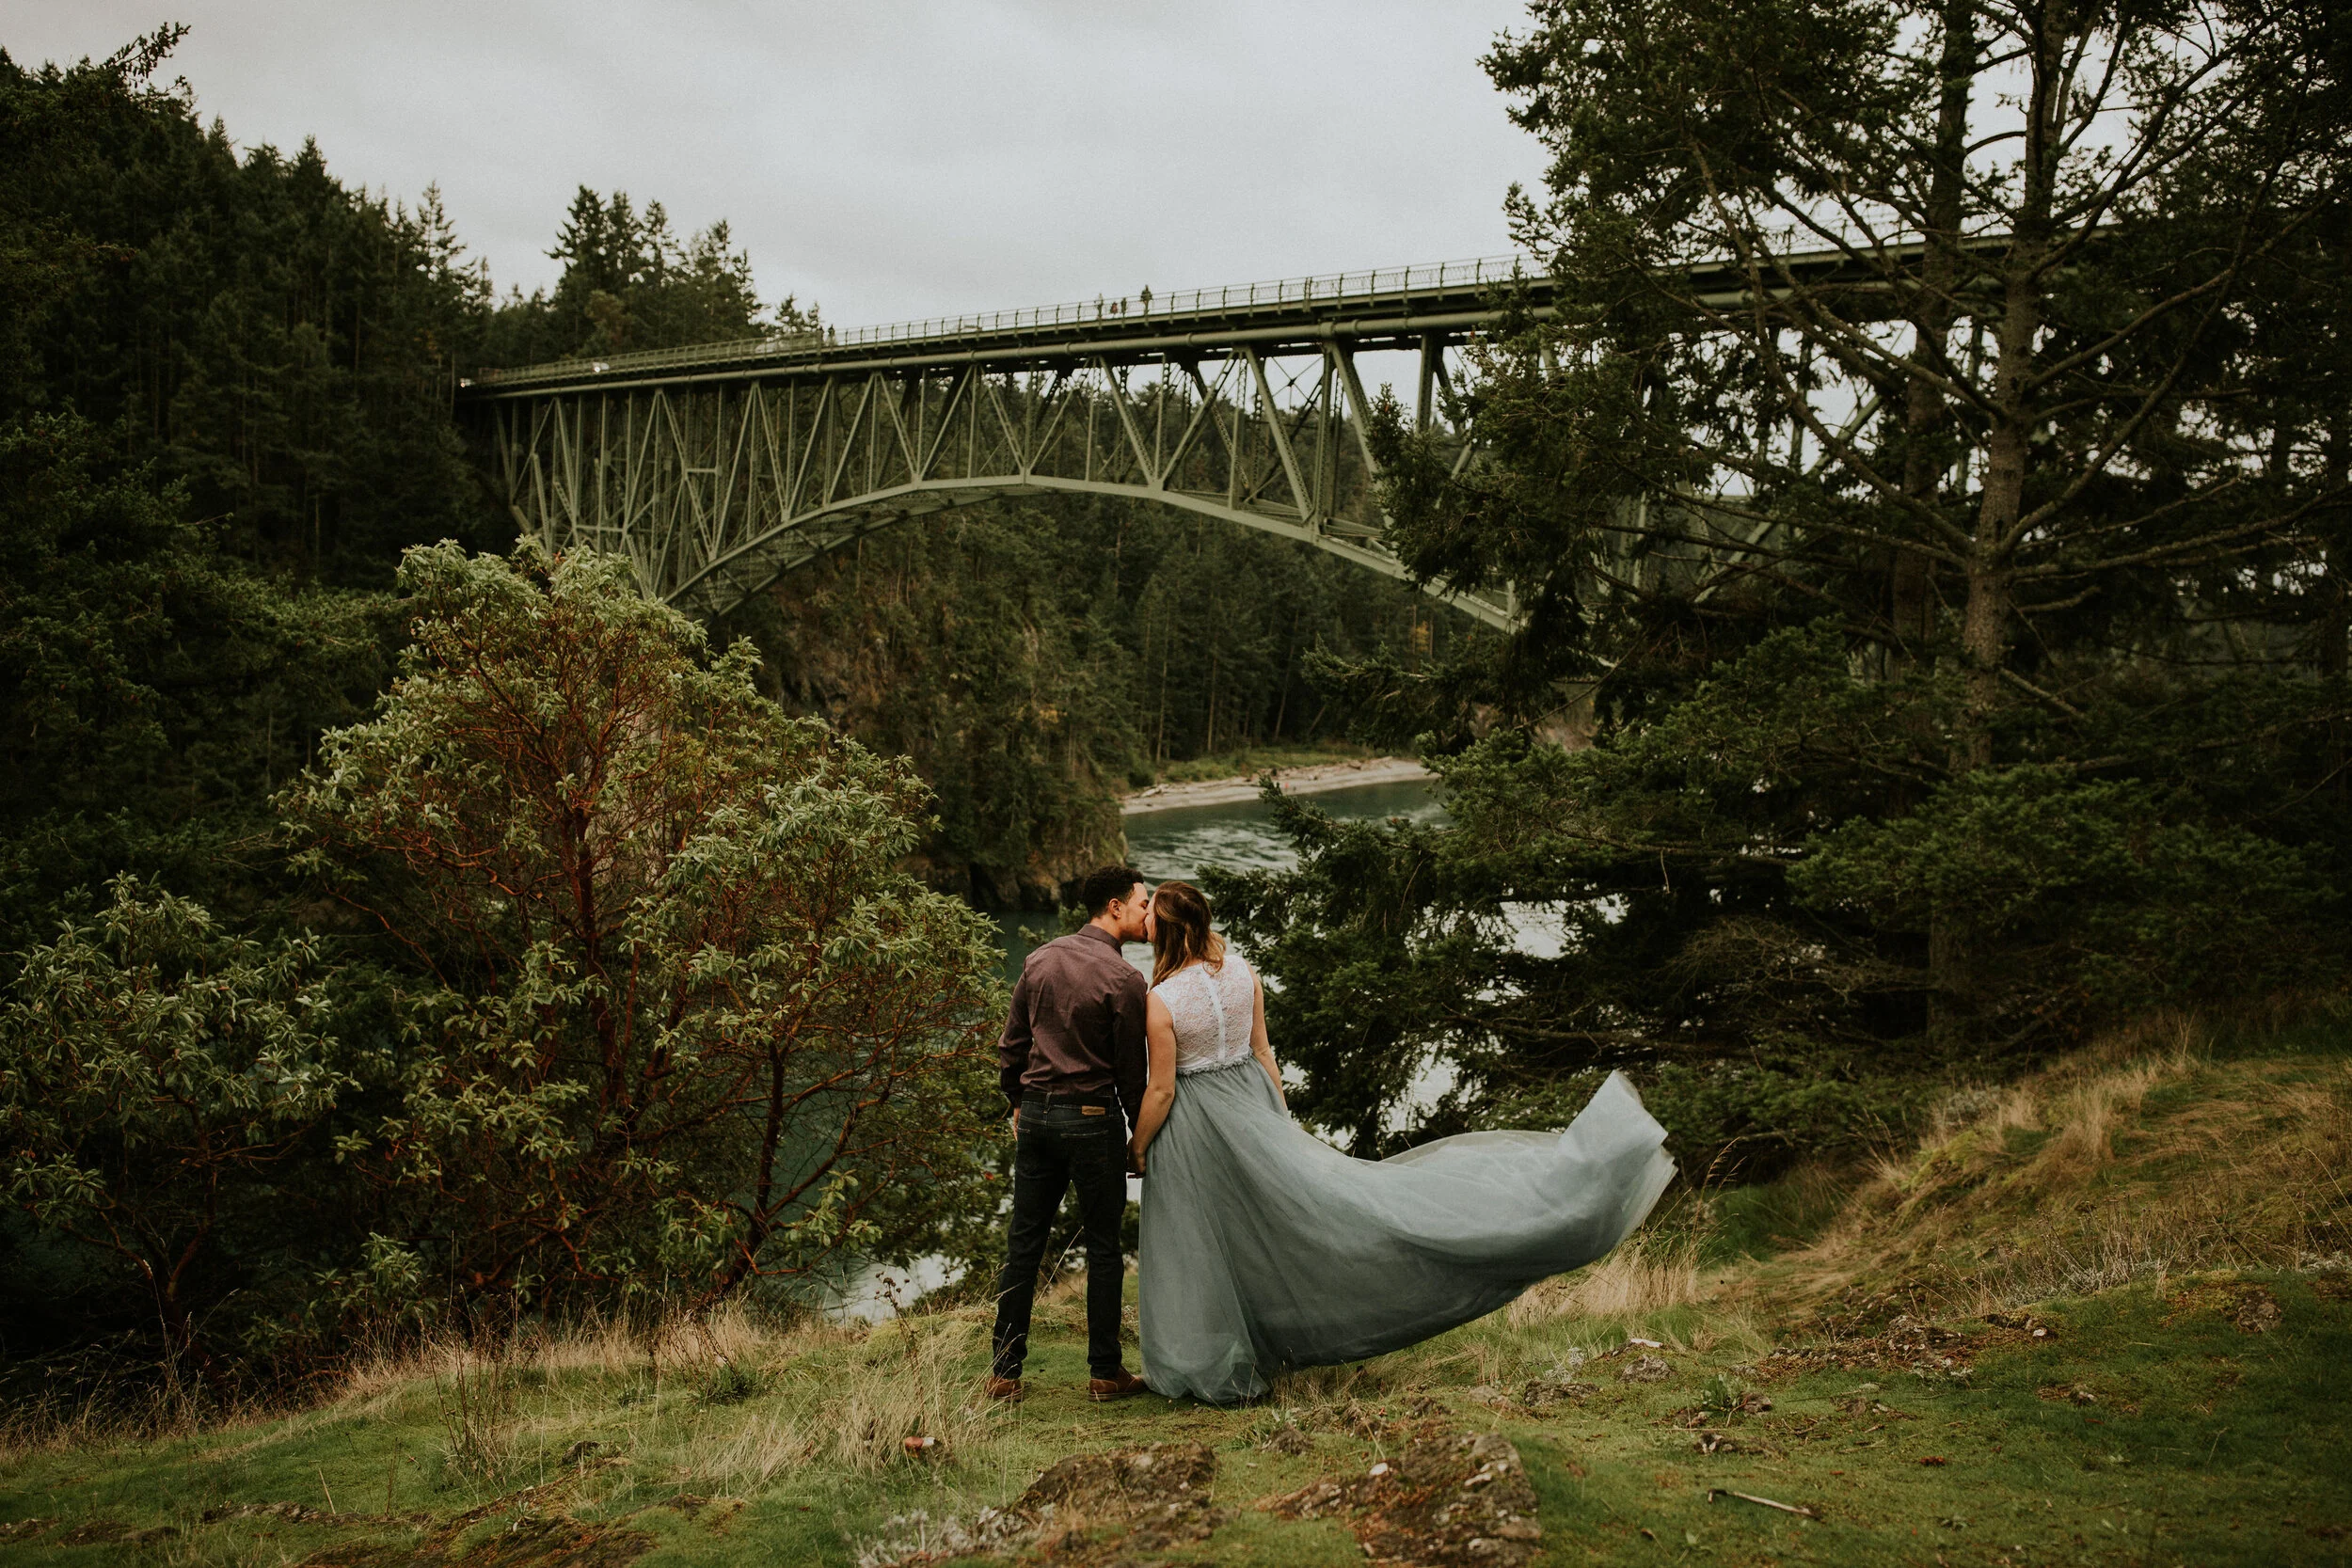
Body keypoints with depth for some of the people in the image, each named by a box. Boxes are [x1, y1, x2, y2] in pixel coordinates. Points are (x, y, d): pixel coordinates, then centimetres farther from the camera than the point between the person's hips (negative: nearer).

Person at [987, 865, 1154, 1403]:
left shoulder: (1040, 960, 5)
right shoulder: (1124, 979, -13)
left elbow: (1012, 1045, 11)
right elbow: (1130, 1069, -8)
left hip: (1036, 1114, 5)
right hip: (1093, 1118, -5)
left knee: (1023, 1243, 10)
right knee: (1103, 1247, 7)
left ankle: (1006, 1372, 15)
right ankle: (1104, 1372, 14)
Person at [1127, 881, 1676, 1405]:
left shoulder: (1160, 1004, -22)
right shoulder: (1240, 969, -3)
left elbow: (1161, 1091, -16)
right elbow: (1261, 1049, 6)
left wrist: (1139, 1148, -2)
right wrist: (1278, 1117, 15)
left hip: (1192, 1128, -5)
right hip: (1249, 1103, 5)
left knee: (1202, 1251, 10)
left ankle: (1216, 1371, 21)